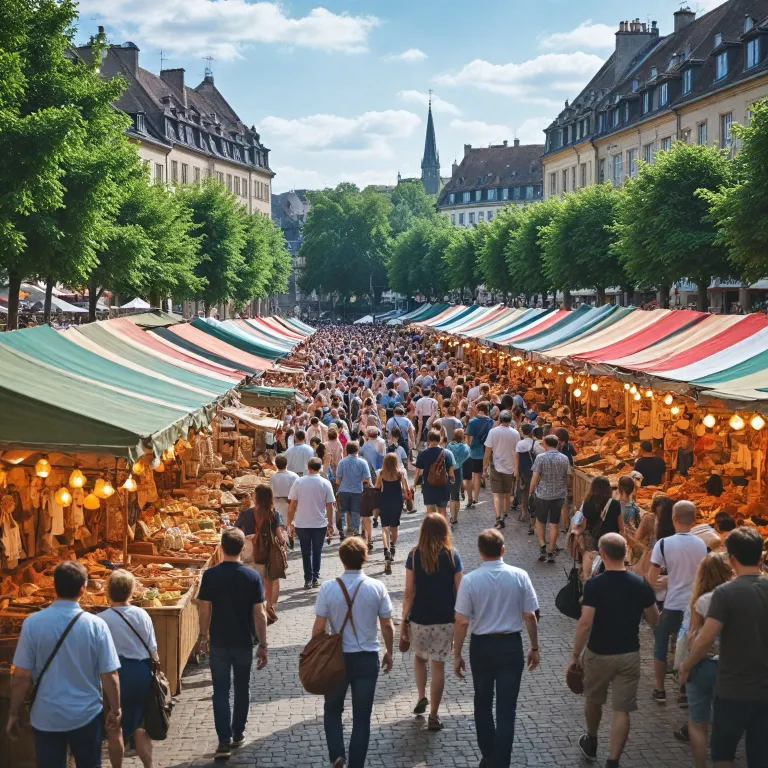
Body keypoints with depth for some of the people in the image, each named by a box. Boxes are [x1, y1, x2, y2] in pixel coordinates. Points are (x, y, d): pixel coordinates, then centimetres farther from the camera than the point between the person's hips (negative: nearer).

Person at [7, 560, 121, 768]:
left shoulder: (33, 623, -12)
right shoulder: (96, 625, -13)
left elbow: (21, 676, -9)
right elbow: (110, 676, -8)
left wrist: (14, 714, 5)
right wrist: (115, 711, 7)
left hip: (46, 718, 0)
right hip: (87, 715, 0)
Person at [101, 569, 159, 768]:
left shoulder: (101, 620, -13)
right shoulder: (142, 615, -4)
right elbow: (153, 649, 1)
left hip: (115, 674, -3)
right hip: (141, 672, 3)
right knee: (140, 724, 18)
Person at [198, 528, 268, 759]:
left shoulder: (210, 575, -10)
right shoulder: (252, 576, -9)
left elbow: (204, 609, -5)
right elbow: (259, 613, -9)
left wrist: (204, 635, 11)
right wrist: (263, 645, -2)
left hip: (219, 642, -1)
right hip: (244, 642, 1)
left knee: (221, 692, 5)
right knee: (242, 689, 18)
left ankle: (224, 741, -4)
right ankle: (238, 734, 30)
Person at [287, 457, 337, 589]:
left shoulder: (299, 482, -4)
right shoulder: (325, 484, -5)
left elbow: (292, 505, -4)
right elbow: (329, 506, -4)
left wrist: (290, 523, 4)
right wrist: (330, 525, 3)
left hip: (302, 524, 0)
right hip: (320, 524, 0)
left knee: (306, 552, 11)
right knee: (317, 552, 14)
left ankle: (308, 579, 9)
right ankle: (315, 578, 14)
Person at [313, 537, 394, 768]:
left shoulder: (328, 588, -12)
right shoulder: (377, 588, -9)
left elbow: (318, 628, -9)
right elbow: (387, 626, -1)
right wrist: (388, 652, 14)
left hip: (337, 658, 0)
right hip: (368, 658, 0)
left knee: (332, 709, 19)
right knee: (362, 716, 11)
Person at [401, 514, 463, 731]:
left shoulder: (414, 555, -6)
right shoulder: (452, 556, -6)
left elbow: (409, 592, -6)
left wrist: (404, 620, 3)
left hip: (419, 618, 0)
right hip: (445, 620, 0)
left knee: (419, 657, 27)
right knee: (438, 665, 6)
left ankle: (422, 698, 26)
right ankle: (433, 716, 9)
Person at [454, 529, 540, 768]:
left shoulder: (469, 580, -12)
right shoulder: (519, 576, -9)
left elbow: (462, 622, -10)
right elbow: (530, 616, -4)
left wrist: (457, 654, 1)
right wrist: (534, 648, 9)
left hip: (482, 645, 0)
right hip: (511, 645, 0)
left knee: (483, 704, 20)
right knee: (506, 708, 4)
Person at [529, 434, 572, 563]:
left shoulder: (541, 458, -11)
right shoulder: (564, 459, -1)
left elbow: (535, 477, -11)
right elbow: (567, 478, 6)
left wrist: (531, 492, 1)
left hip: (543, 494, -2)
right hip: (559, 495, 2)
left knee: (540, 521, 16)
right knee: (554, 524, 7)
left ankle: (542, 547, 4)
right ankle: (551, 552, 9)